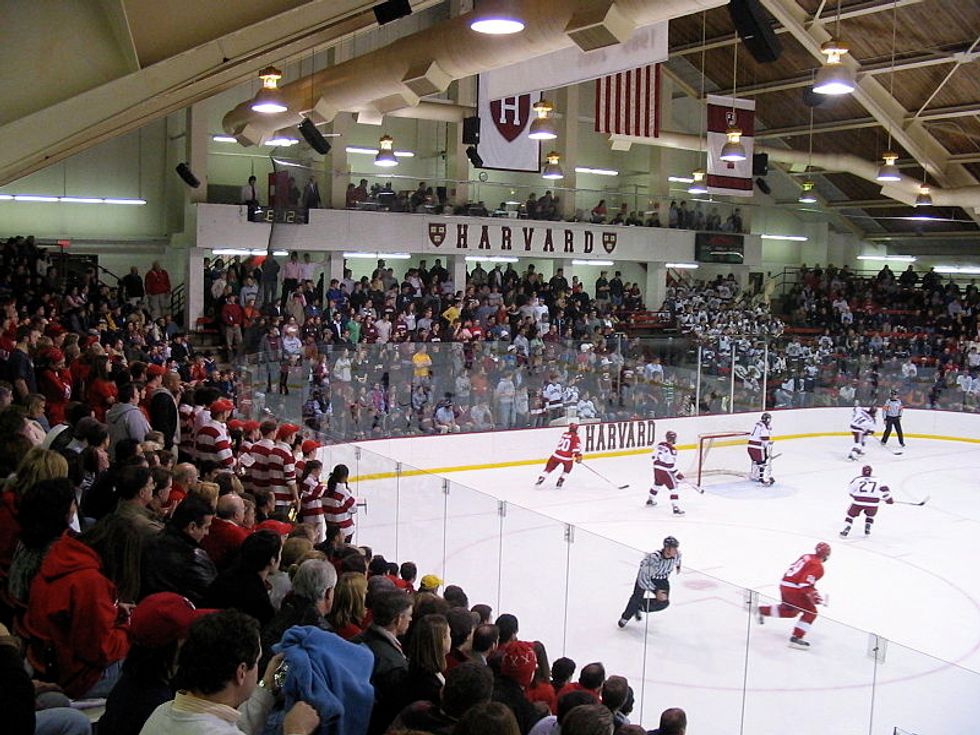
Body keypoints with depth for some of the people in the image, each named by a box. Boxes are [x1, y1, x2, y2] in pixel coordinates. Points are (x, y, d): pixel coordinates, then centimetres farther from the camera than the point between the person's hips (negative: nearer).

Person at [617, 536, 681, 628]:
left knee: (664, 602, -11)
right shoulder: (653, 558, -41)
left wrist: (678, 566, 24)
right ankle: (625, 617, 14)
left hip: (662, 578, 4)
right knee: (637, 597, -15)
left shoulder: (676, 554, -25)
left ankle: (639, 607, 13)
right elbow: (643, 578, -36)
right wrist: (656, 591, -40)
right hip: (645, 574, -4)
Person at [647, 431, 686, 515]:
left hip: (656, 468, 8)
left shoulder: (660, 445, 4)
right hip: (665, 471, -8)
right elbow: (671, 465, -20)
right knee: (673, 487, -5)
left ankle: (650, 500, 47)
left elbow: (654, 456, 13)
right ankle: (675, 507, -13)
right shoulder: (672, 450, -19)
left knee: (657, 484, 31)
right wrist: (678, 474, -11)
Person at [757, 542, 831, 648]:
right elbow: (806, 583, -23)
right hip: (794, 590, -9)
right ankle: (796, 638, -8)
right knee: (811, 612, -2)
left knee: (790, 610, 28)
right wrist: (813, 595, -25)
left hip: (784, 585, 9)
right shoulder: (818, 566, -12)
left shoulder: (806, 557, 13)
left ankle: (762, 610, 33)